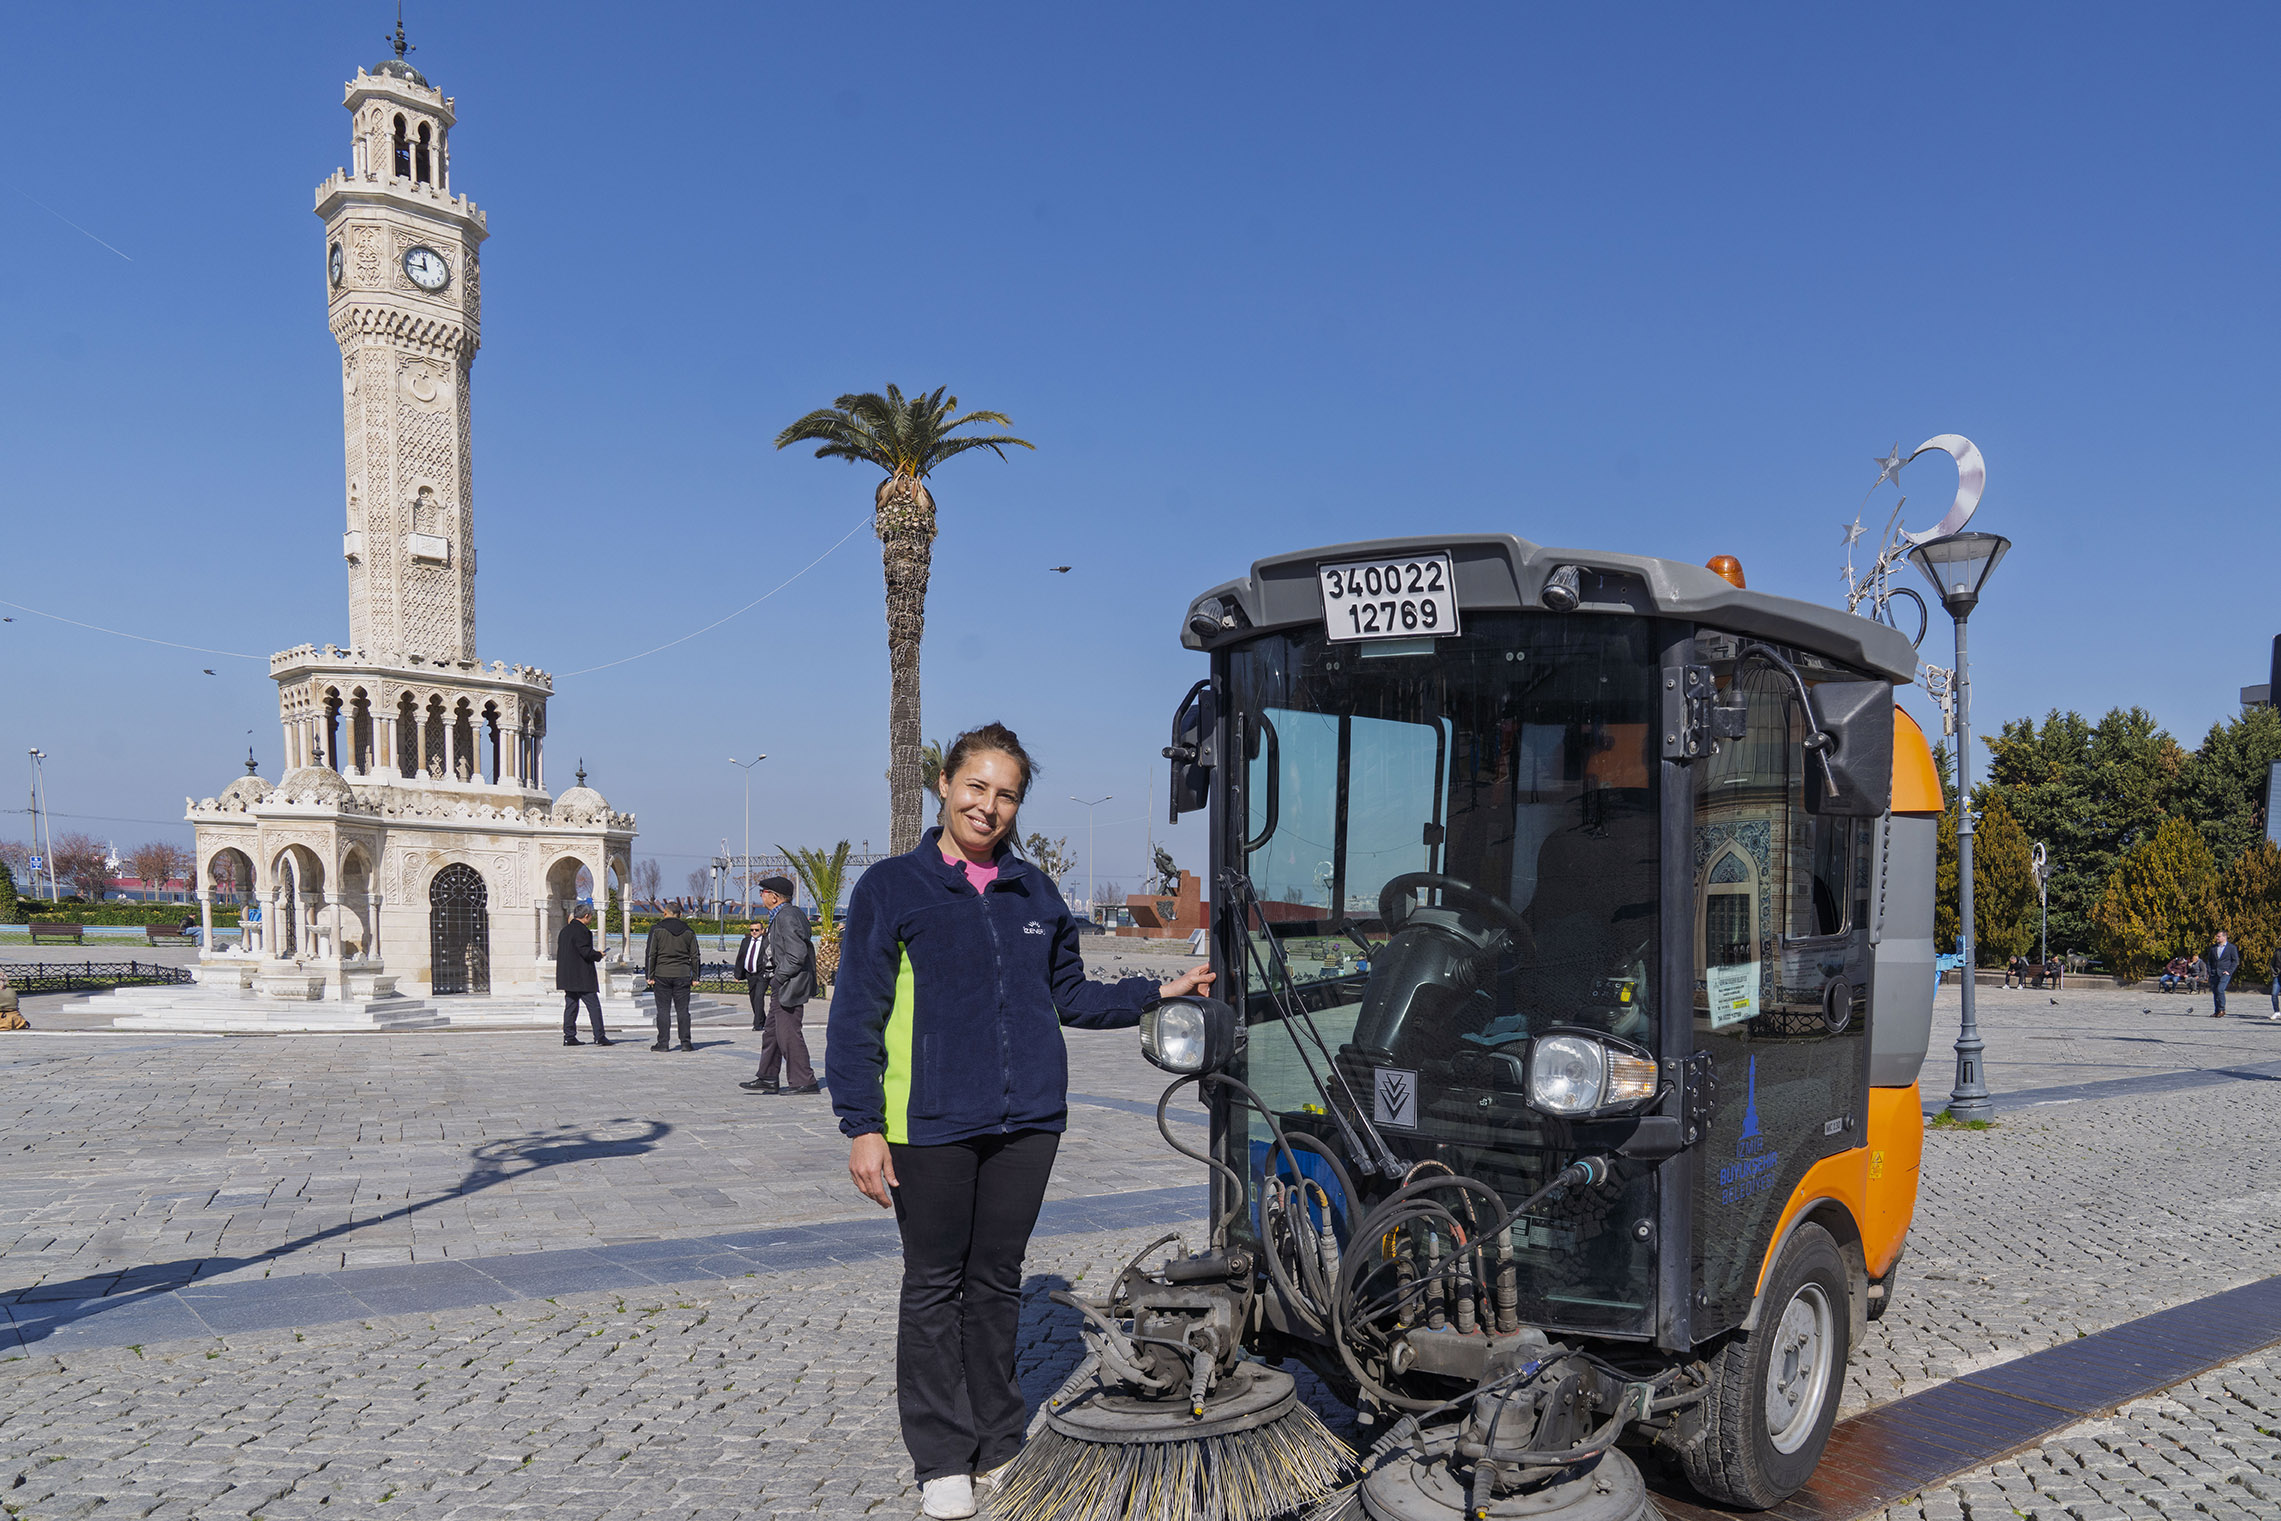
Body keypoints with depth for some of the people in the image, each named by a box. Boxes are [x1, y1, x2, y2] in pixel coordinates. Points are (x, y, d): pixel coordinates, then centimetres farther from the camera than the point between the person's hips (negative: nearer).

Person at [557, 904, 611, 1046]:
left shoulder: (565, 930, 15)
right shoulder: (581, 930, -14)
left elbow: (562, 952, 18)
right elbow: (586, 952, -20)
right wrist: (599, 955, -1)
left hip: (567, 975, 9)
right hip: (581, 976, -9)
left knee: (571, 1005, 10)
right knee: (594, 1005, -5)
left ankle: (569, 1037, 8)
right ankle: (600, 1036, -6)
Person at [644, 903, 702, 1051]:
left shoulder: (656, 929, -1)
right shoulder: (688, 931, 7)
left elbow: (650, 954, -4)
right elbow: (694, 956, 8)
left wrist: (650, 976, -1)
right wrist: (695, 977, 12)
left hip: (662, 975, -2)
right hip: (683, 975, 2)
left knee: (663, 1010, 1)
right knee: (683, 1010, 4)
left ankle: (663, 1043, 0)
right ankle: (685, 1042, 1)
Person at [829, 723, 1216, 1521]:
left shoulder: (1035, 893, 9)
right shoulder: (891, 887, -4)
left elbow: (1072, 996, 17)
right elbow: (856, 1017, -5)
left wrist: (1161, 992, 8)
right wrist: (862, 1126, -10)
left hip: (1027, 1122, 4)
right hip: (932, 1126, -4)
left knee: (998, 1279, 14)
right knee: (935, 1287, 7)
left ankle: (997, 1445, 28)